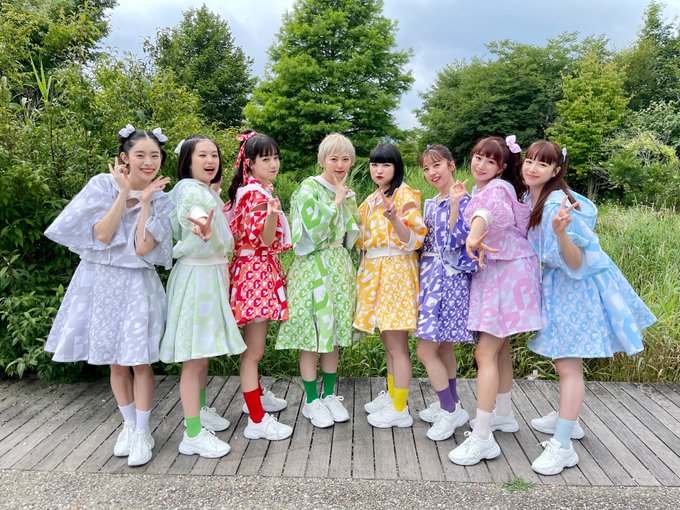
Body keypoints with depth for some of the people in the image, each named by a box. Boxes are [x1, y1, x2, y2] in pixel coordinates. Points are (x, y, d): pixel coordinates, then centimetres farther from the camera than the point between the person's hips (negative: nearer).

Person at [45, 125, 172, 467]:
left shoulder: (160, 200, -2)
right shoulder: (103, 185, -4)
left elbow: (143, 248, -13)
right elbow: (102, 235, -15)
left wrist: (145, 202, -13)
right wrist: (125, 192, -16)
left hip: (138, 285, 0)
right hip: (102, 281, 0)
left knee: (140, 361, 1)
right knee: (115, 361, 11)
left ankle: (142, 432, 16)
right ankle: (128, 424, 28)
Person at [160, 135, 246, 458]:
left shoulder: (207, 191, 14)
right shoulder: (192, 191, -16)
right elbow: (193, 247, -26)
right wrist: (206, 235, -45)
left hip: (212, 276, 10)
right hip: (197, 278, -10)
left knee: (203, 354, 21)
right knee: (195, 358, -3)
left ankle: (199, 410, 37)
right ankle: (192, 435, 6)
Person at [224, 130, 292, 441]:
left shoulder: (250, 191, 13)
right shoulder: (257, 194, -17)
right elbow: (264, 239, -22)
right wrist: (272, 214, -37)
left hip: (258, 271, 11)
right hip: (256, 272, -11)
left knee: (253, 346, 23)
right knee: (254, 350, -5)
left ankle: (256, 395, 40)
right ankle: (257, 420, 2)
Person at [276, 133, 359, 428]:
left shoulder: (347, 194, 12)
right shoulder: (309, 189, -8)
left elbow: (351, 235, 13)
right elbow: (316, 230, -18)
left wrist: (344, 199, 6)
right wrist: (336, 201, -12)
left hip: (340, 267, 6)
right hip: (313, 267, -6)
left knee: (334, 333, 12)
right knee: (312, 334, 0)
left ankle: (330, 395, 24)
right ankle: (312, 401, 12)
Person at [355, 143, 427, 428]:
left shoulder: (404, 195, -8)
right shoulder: (371, 200, 17)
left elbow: (413, 240, -16)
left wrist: (394, 218, -31)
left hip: (396, 273, -8)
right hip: (374, 273, 8)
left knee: (397, 344, -4)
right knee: (387, 342, 15)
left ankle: (400, 410, 4)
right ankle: (391, 395, 27)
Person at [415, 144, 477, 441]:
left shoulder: (462, 200, -10)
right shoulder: (430, 204, 14)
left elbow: (455, 241, -19)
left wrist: (455, 205, -28)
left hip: (449, 277, -8)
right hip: (429, 274, 8)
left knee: (426, 350, -9)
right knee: (443, 346, 15)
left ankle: (451, 411, 5)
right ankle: (449, 405, 28)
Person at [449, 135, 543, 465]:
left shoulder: (497, 188, -17)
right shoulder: (479, 190, 13)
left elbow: (487, 212, -40)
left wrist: (474, 237, -59)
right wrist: (475, 240, -3)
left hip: (508, 273, -9)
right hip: (491, 272, 9)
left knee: (485, 353, -11)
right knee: (499, 347, 18)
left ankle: (482, 438, -7)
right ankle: (503, 415, 35)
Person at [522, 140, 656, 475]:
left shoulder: (556, 205, -25)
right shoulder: (530, 198, 1)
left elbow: (576, 263, -27)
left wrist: (561, 231, -43)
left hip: (578, 286, -9)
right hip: (557, 283, 9)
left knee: (568, 365, -7)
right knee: (563, 359, 20)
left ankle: (562, 447, 0)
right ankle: (567, 419, 38)